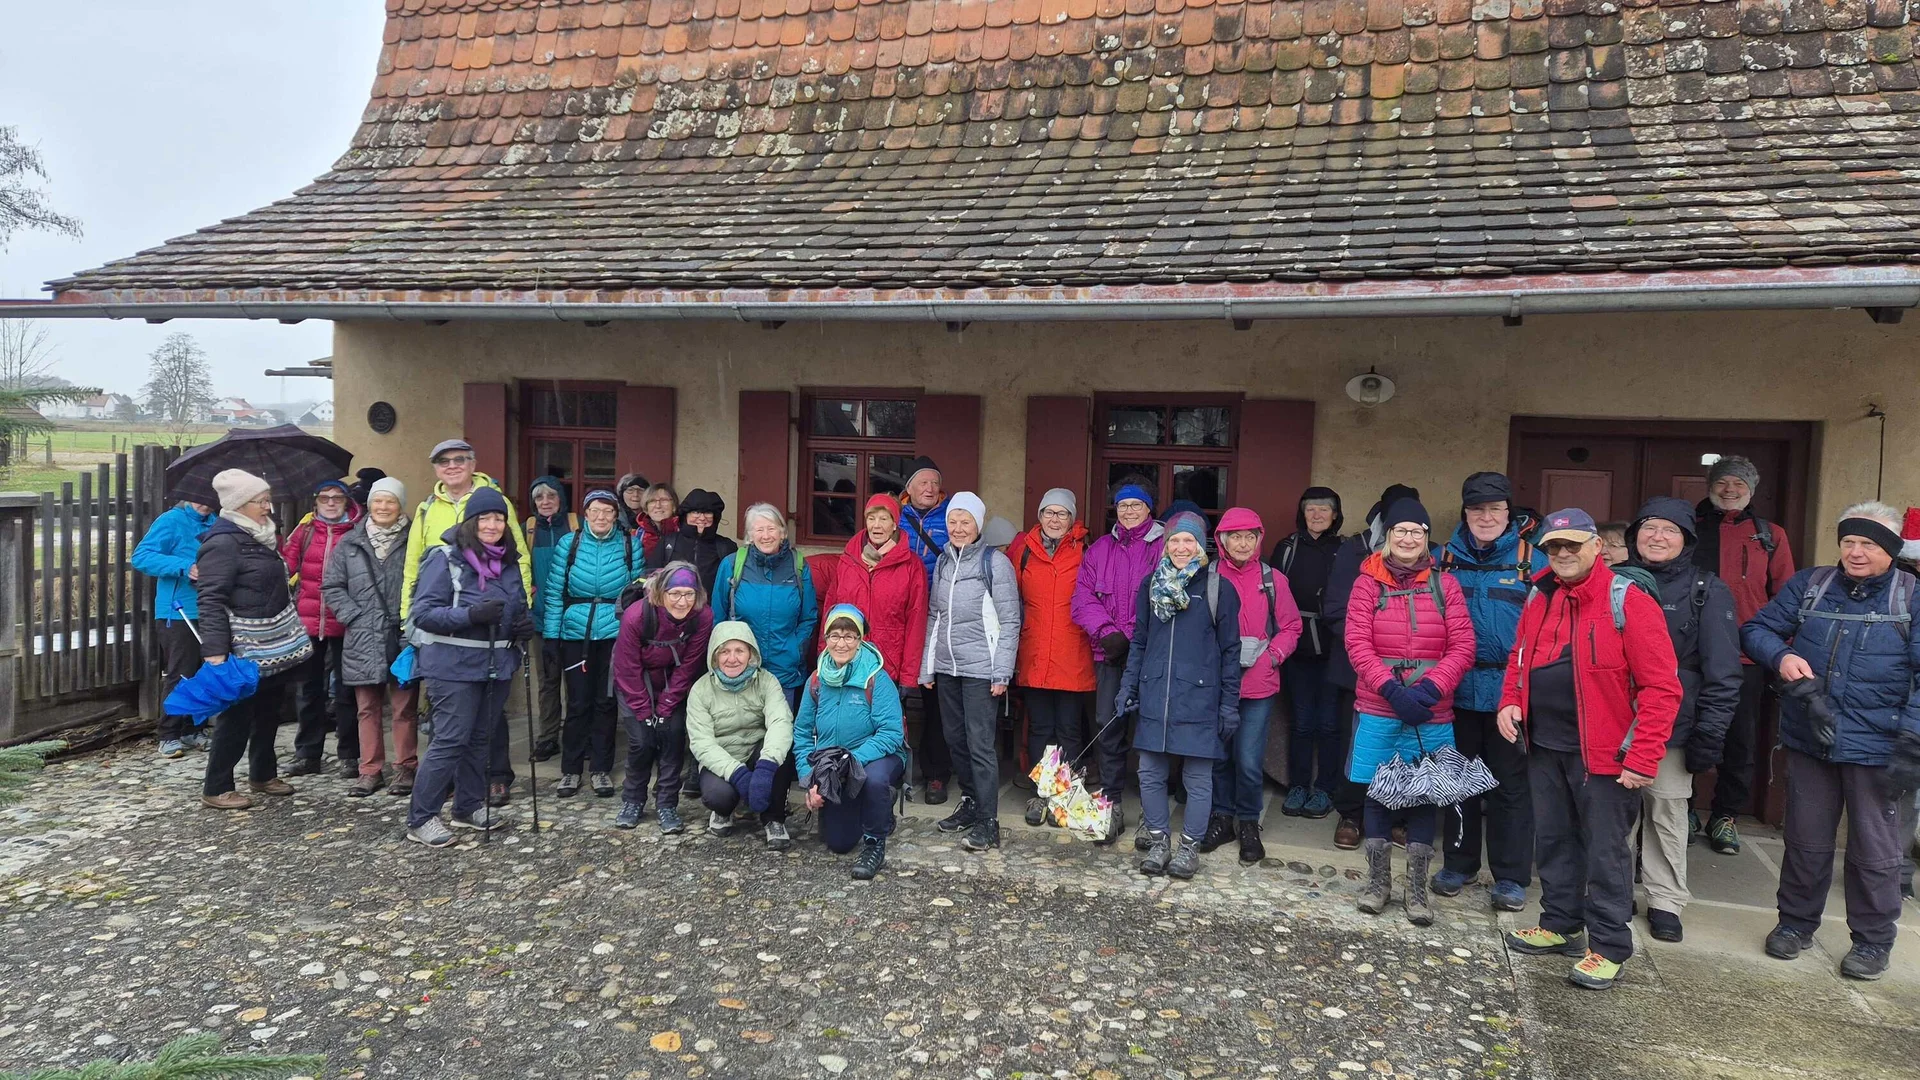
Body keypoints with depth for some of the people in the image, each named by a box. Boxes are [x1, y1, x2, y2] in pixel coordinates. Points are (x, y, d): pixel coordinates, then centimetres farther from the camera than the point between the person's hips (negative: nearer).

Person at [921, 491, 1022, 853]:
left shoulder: (995, 562, -5)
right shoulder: (942, 562, 12)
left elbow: (1009, 621, -7)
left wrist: (1002, 672, -12)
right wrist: (927, 667, 13)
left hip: (980, 669, -6)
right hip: (946, 668, 6)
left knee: (981, 744, -8)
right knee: (956, 739, 11)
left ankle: (987, 822, -3)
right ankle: (969, 802, 27)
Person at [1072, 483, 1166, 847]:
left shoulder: (1166, 547, 0)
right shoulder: (1100, 549, 14)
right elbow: (1083, 598, 7)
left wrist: (1133, 636, -13)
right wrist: (1106, 632, -7)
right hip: (1109, 652, 4)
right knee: (1107, 725, 4)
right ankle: (1111, 804, 16)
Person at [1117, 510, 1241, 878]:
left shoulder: (1218, 589, -2)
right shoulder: (1151, 585, 8)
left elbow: (1230, 651, 0)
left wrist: (1229, 704, -2)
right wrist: (1128, 686, 9)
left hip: (1199, 699, -3)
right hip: (1154, 698, 3)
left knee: (1198, 778, 4)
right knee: (1150, 775, 7)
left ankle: (1190, 846, 19)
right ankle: (1159, 843, 21)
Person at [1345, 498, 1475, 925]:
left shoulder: (1444, 584, 3)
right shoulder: (1367, 583, 1)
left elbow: (1463, 648, -2)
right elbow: (1358, 645, -6)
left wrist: (1430, 688, -15)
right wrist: (1392, 689, -18)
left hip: (1432, 713, 1)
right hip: (1378, 711, 0)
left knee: (1425, 796, 7)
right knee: (1378, 793, 8)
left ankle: (1417, 888, 19)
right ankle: (1378, 880, 24)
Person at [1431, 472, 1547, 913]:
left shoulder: (1533, 561, -2)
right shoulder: (1445, 558, 4)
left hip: (1510, 691, -2)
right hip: (1457, 690, 2)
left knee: (1510, 783, 7)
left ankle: (1511, 876, 19)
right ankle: (1457, 864, 28)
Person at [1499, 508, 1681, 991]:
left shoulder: (1628, 603, -14)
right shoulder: (1539, 599, 8)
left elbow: (1661, 687, -16)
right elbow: (1519, 659, 21)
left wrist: (1642, 759, -19)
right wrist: (1510, 701, 2)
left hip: (1603, 755, -7)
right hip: (1544, 749, 7)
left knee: (1605, 852, 4)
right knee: (1553, 841, 17)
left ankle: (1609, 949, 16)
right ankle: (1559, 924, 33)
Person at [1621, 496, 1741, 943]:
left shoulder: (1707, 591, -1)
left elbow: (1722, 670, -4)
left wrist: (1709, 733, -9)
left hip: (1671, 727, -2)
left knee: (1667, 813, 5)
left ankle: (1666, 901, 18)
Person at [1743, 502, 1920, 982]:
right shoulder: (1809, 585, 4)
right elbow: (1756, 630, 5)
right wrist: (1780, 655, -16)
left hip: (1876, 748, -2)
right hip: (1810, 743, 2)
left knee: (1874, 850, 10)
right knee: (1806, 841, 14)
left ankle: (1873, 938, 27)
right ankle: (1797, 921, 31)